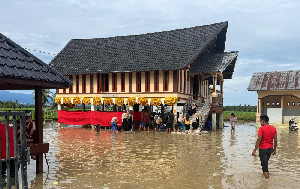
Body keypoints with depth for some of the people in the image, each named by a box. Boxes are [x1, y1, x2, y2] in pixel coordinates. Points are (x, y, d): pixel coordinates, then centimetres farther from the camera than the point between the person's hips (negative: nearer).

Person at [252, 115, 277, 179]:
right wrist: (274, 149, 15)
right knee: (266, 162, 27)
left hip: (263, 149, -6)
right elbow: (275, 140, 4)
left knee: (264, 164, 3)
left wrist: (255, 150, -15)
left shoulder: (261, 129, -18)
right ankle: (264, 173, 44)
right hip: (270, 149, 6)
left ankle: (267, 177, 5)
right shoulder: (274, 128, 0)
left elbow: (259, 140, -20)